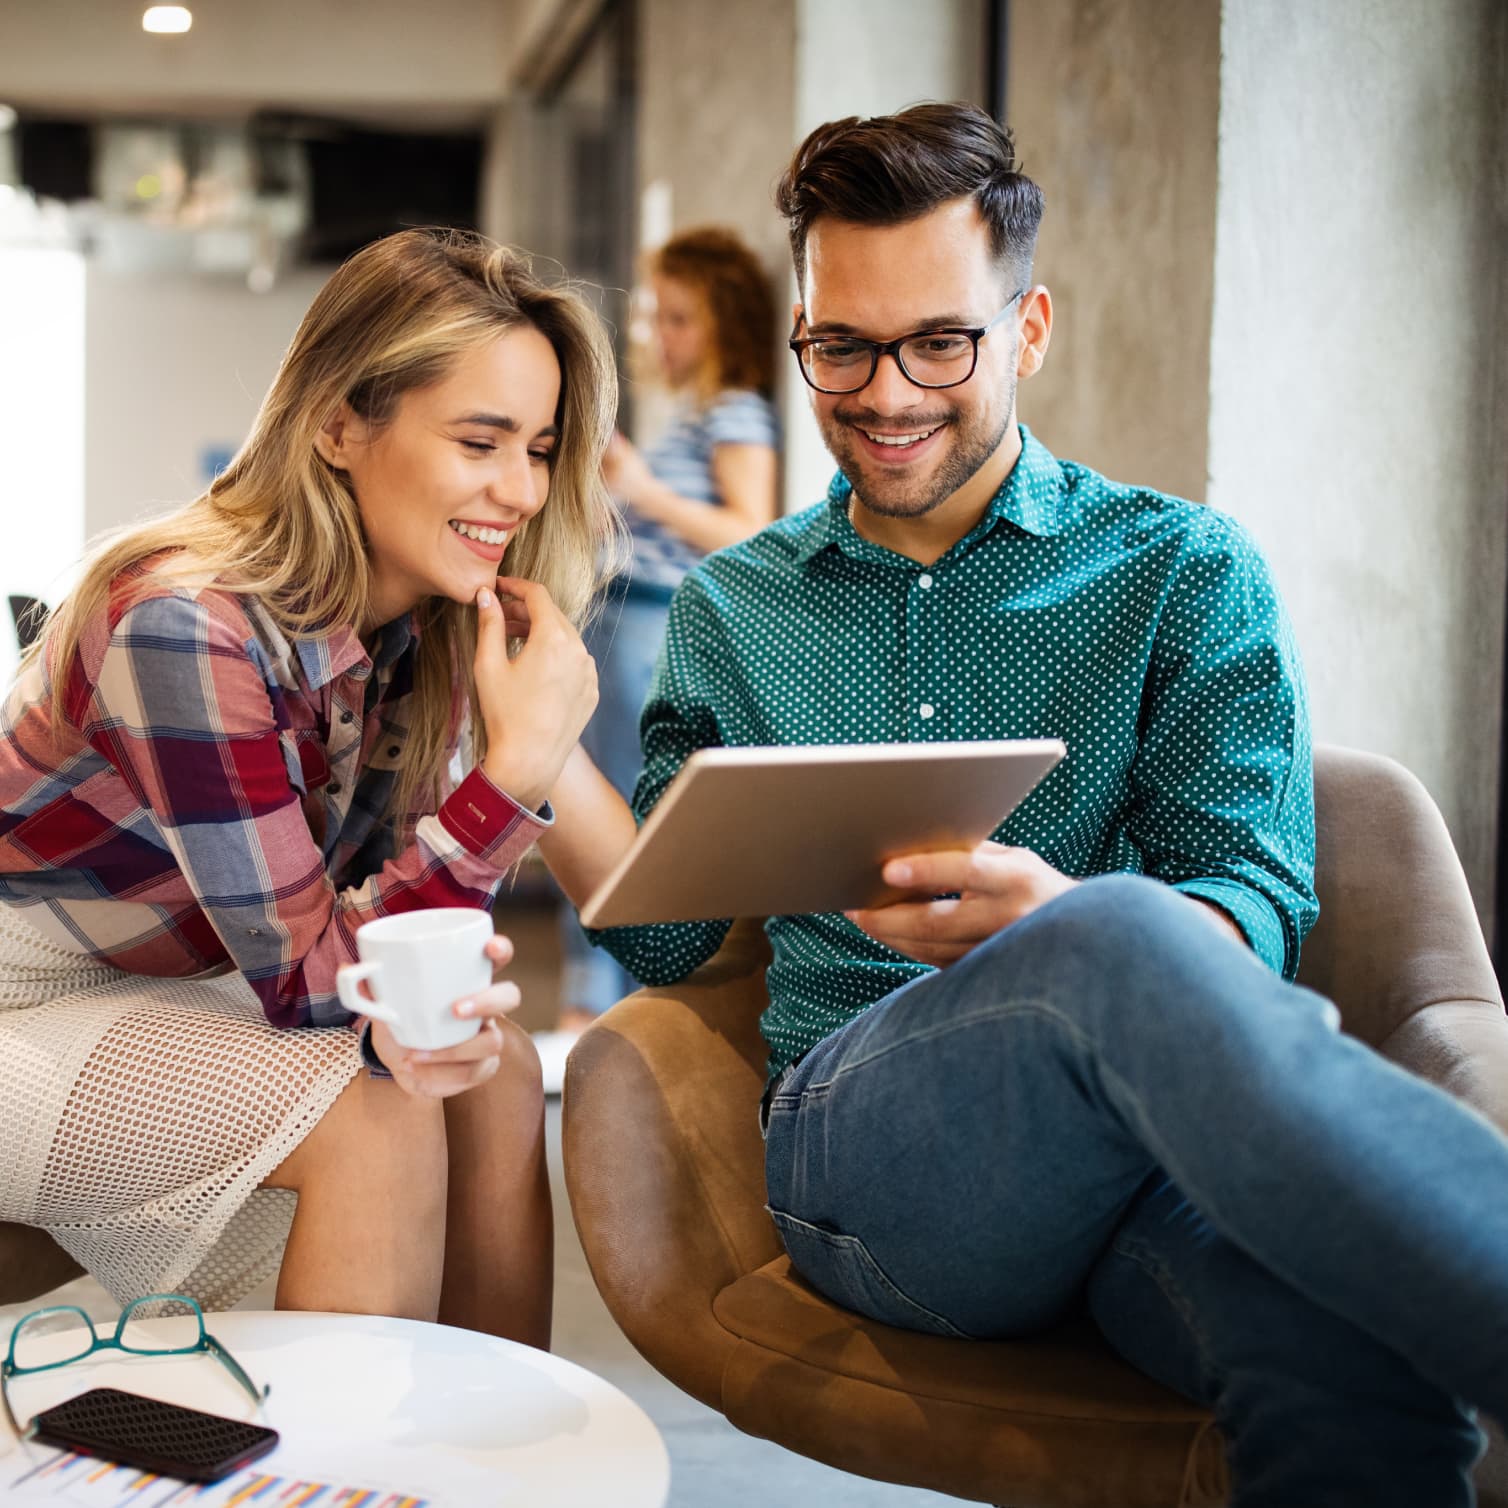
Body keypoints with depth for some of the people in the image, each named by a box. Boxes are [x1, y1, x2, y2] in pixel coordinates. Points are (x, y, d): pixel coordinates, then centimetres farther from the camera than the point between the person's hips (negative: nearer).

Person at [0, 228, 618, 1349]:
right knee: (369, 1118, -25)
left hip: (178, 990, 7)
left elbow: (386, 893, -4)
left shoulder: (432, 623, -6)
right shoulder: (184, 624, -31)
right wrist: (518, 765, -36)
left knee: (494, 1074, -12)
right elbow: (307, 976, -28)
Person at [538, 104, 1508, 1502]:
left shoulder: (1185, 573, 12)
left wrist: (1053, 918, -20)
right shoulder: (731, 611, 21)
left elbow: (1261, 906, 2)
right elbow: (663, 931, 16)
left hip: (1164, 1124, -1)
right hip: (859, 1117, 1)